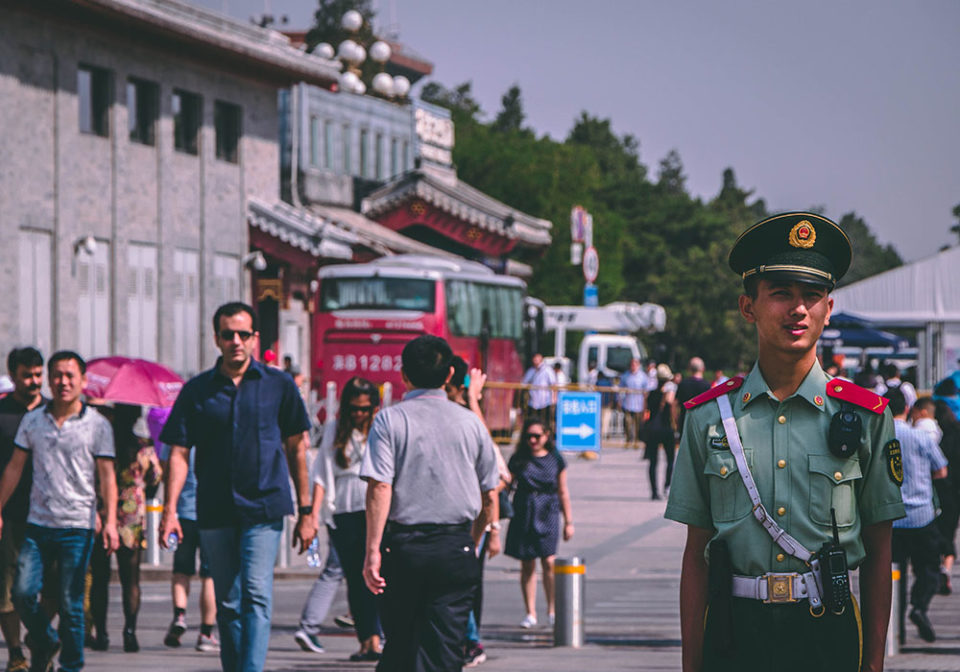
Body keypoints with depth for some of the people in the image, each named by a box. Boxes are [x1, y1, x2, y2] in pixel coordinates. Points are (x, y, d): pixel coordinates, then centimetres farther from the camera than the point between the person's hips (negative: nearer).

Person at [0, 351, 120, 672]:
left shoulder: (97, 425, 1)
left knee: (70, 604, -3)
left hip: (77, 526, -3)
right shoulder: (32, 420, 9)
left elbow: (107, 476, 1)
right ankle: (44, 643, 21)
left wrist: (110, 521, -9)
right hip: (38, 524, 3)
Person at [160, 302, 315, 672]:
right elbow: (179, 452, 4)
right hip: (215, 512, 2)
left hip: (264, 507, -2)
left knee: (256, 594, -15)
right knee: (228, 603, 9)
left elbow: (296, 448, 8)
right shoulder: (197, 390, 6)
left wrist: (306, 510, 6)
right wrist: (170, 509, -6)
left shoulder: (279, 385, 5)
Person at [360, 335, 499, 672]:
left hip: (402, 546, -1)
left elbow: (379, 488, -12)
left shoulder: (390, 420, -2)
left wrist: (372, 550, -12)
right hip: (456, 549, 1)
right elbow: (489, 499, 11)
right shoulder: (471, 423, 7)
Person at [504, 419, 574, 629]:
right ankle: (530, 612, 9)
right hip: (524, 515, 1)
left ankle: (552, 609, 0)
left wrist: (568, 521, 10)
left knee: (548, 561, -12)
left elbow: (563, 492, 10)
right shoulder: (519, 460, 6)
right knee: (527, 564, 2)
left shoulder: (555, 459, 6)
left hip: (548, 513, -1)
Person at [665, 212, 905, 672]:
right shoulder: (710, 418, 4)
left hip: (829, 633, 0)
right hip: (735, 631, 0)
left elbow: (878, 551, 5)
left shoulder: (865, 417, 3)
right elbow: (696, 553, 5)